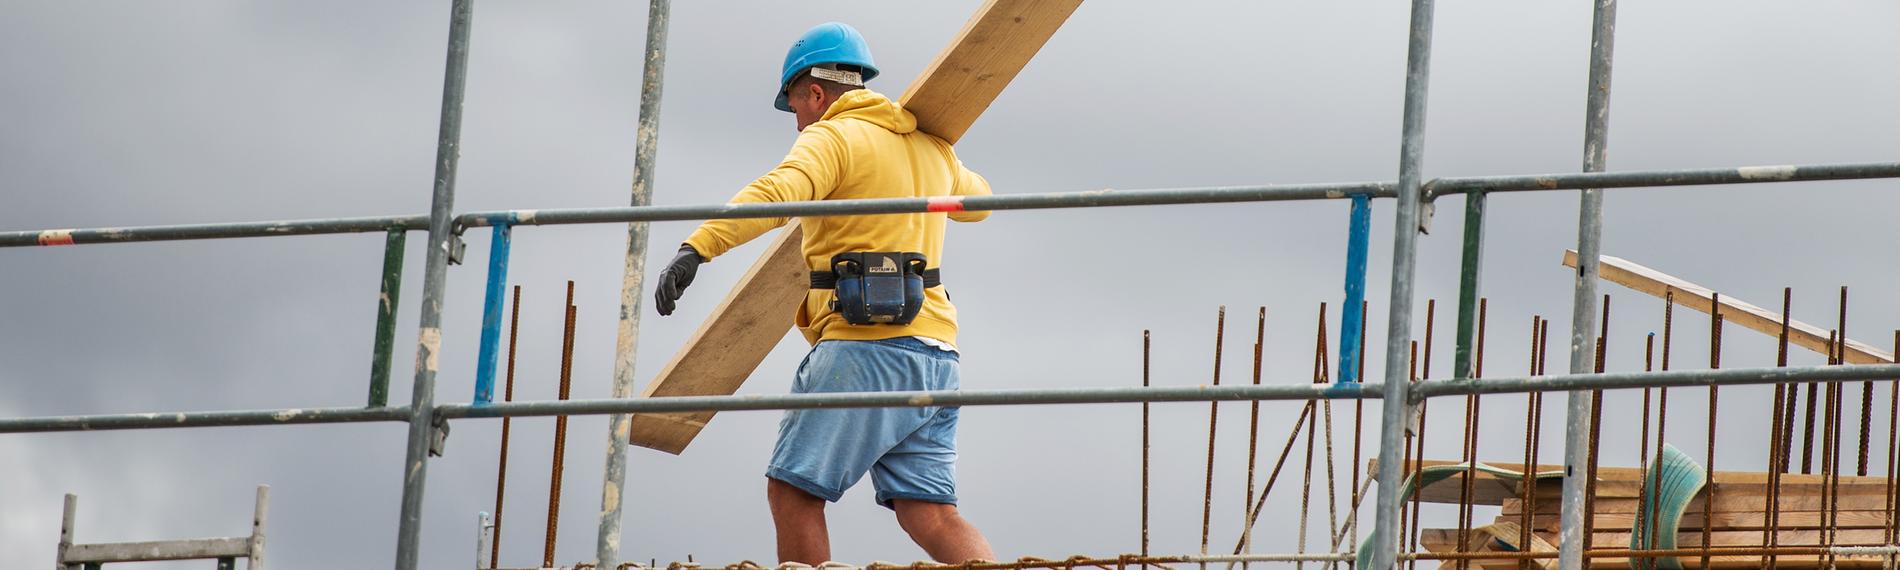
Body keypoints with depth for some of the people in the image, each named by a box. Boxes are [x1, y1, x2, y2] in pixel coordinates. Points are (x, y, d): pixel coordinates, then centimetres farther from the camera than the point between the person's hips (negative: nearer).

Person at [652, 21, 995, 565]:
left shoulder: (833, 137, -2)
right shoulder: (932, 150, 22)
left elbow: (776, 193, -22)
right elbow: (977, 200, 44)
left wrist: (697, 248, -33)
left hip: (865, 346, -8)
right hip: (932, 352, 8)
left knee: (793, 491, 0)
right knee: (928, 515, 1)